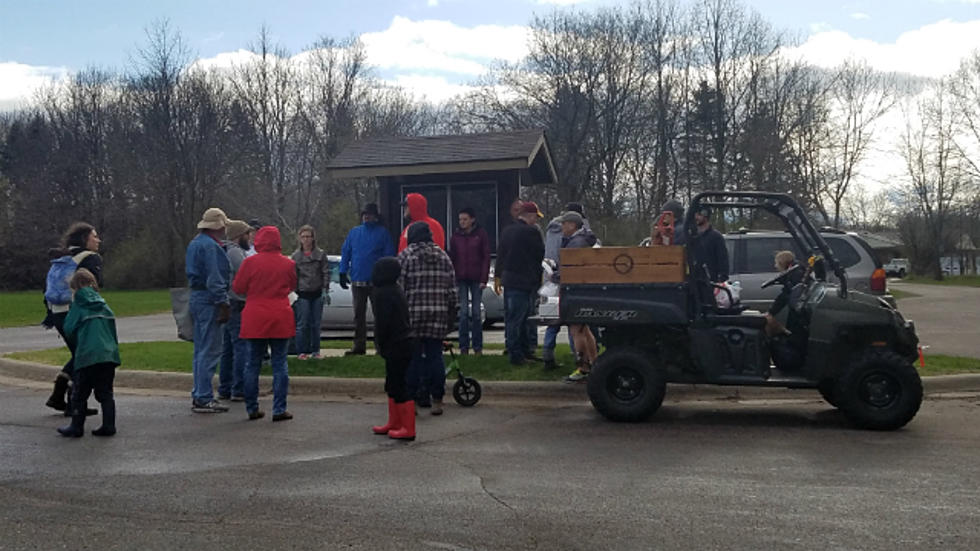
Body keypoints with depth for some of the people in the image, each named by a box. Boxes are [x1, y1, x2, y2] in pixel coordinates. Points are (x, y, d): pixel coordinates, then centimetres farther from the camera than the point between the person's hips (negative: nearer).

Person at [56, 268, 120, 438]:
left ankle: (76, 427, 12)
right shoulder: (103, 305, 12)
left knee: (80, 394, 7)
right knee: (105, 393, 10)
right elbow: (113, 329, 16)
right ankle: (108, 426, 7)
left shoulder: (78, 305, -2)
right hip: (109, 354, 5)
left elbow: (69, 329, 0)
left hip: (87, 356, -5)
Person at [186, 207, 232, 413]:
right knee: (210, 351, -8)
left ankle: (199, 395, 20)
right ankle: (204, 398, -6)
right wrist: (223, 303, -19)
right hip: (209, 301, -11)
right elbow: (214, 279, -20)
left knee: (201, 350, 15)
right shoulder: (210, 246, -14)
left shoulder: (195, 243, 18)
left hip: (197, 297, 11)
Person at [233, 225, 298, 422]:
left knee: (253, 364, 10)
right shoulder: (288, 264, -1)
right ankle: (279, 410, 1)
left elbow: (237, 287, 2)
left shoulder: (250, 262, -7)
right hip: (281, 320, 0)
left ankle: (252, 409, 14)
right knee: (280, 364, 4)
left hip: (255, 320, 0)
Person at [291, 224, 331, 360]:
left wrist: (326, 289, -5)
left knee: (316, 324, 7)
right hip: (303, 294, -1)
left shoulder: (320, 254, 4)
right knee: (302, 324, -1)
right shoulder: (296, 256, 5)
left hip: (317, 293, 1)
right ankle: (301, 351, 6)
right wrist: (294, 291, -1)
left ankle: (315, 351, 16)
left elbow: (326, 272, 3)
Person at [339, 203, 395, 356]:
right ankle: (359, 346, 15)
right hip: (357, 281, 4)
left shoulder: (383, 233, -1)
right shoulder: (354, 232, 10)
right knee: (359, 315, 8)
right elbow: (345, 253, 11)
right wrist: (343, 272, 2)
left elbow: (389, 255, -5)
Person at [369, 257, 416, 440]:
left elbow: (382, 322, -18)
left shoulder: (383, 293, -17)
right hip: (404, 343, 10)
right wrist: (382, 344, 20)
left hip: (396, 346, -10)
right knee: (392, 385, 19)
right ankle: (394, 423, 28)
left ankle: (408, 429, -1)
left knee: (399, 386, -5)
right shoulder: (395, 289, 13)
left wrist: (380, 345, -7)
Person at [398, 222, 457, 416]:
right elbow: (452, 290, 10)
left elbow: (399, 288, -6)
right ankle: (437, 400, 7)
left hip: (412, 315, -3)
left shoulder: (405, 256, -1)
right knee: (435, 356, 7)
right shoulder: (443, 256, 12)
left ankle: (411, 400, 5)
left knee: (412, 358, 3)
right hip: (439, 315, 3)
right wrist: (451, 316, 16)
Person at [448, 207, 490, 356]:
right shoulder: (456, 236, 7)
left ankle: (477, 346, 9)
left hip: (476, 279, -2)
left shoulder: (481, 234, 0)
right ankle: (463, 346, 4)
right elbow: (452, 259, 8)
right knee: (463, 313, 0)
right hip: (461, 279, 2)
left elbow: (486, 257, -1)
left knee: (476, 312, 1)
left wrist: (484, 279, -7)